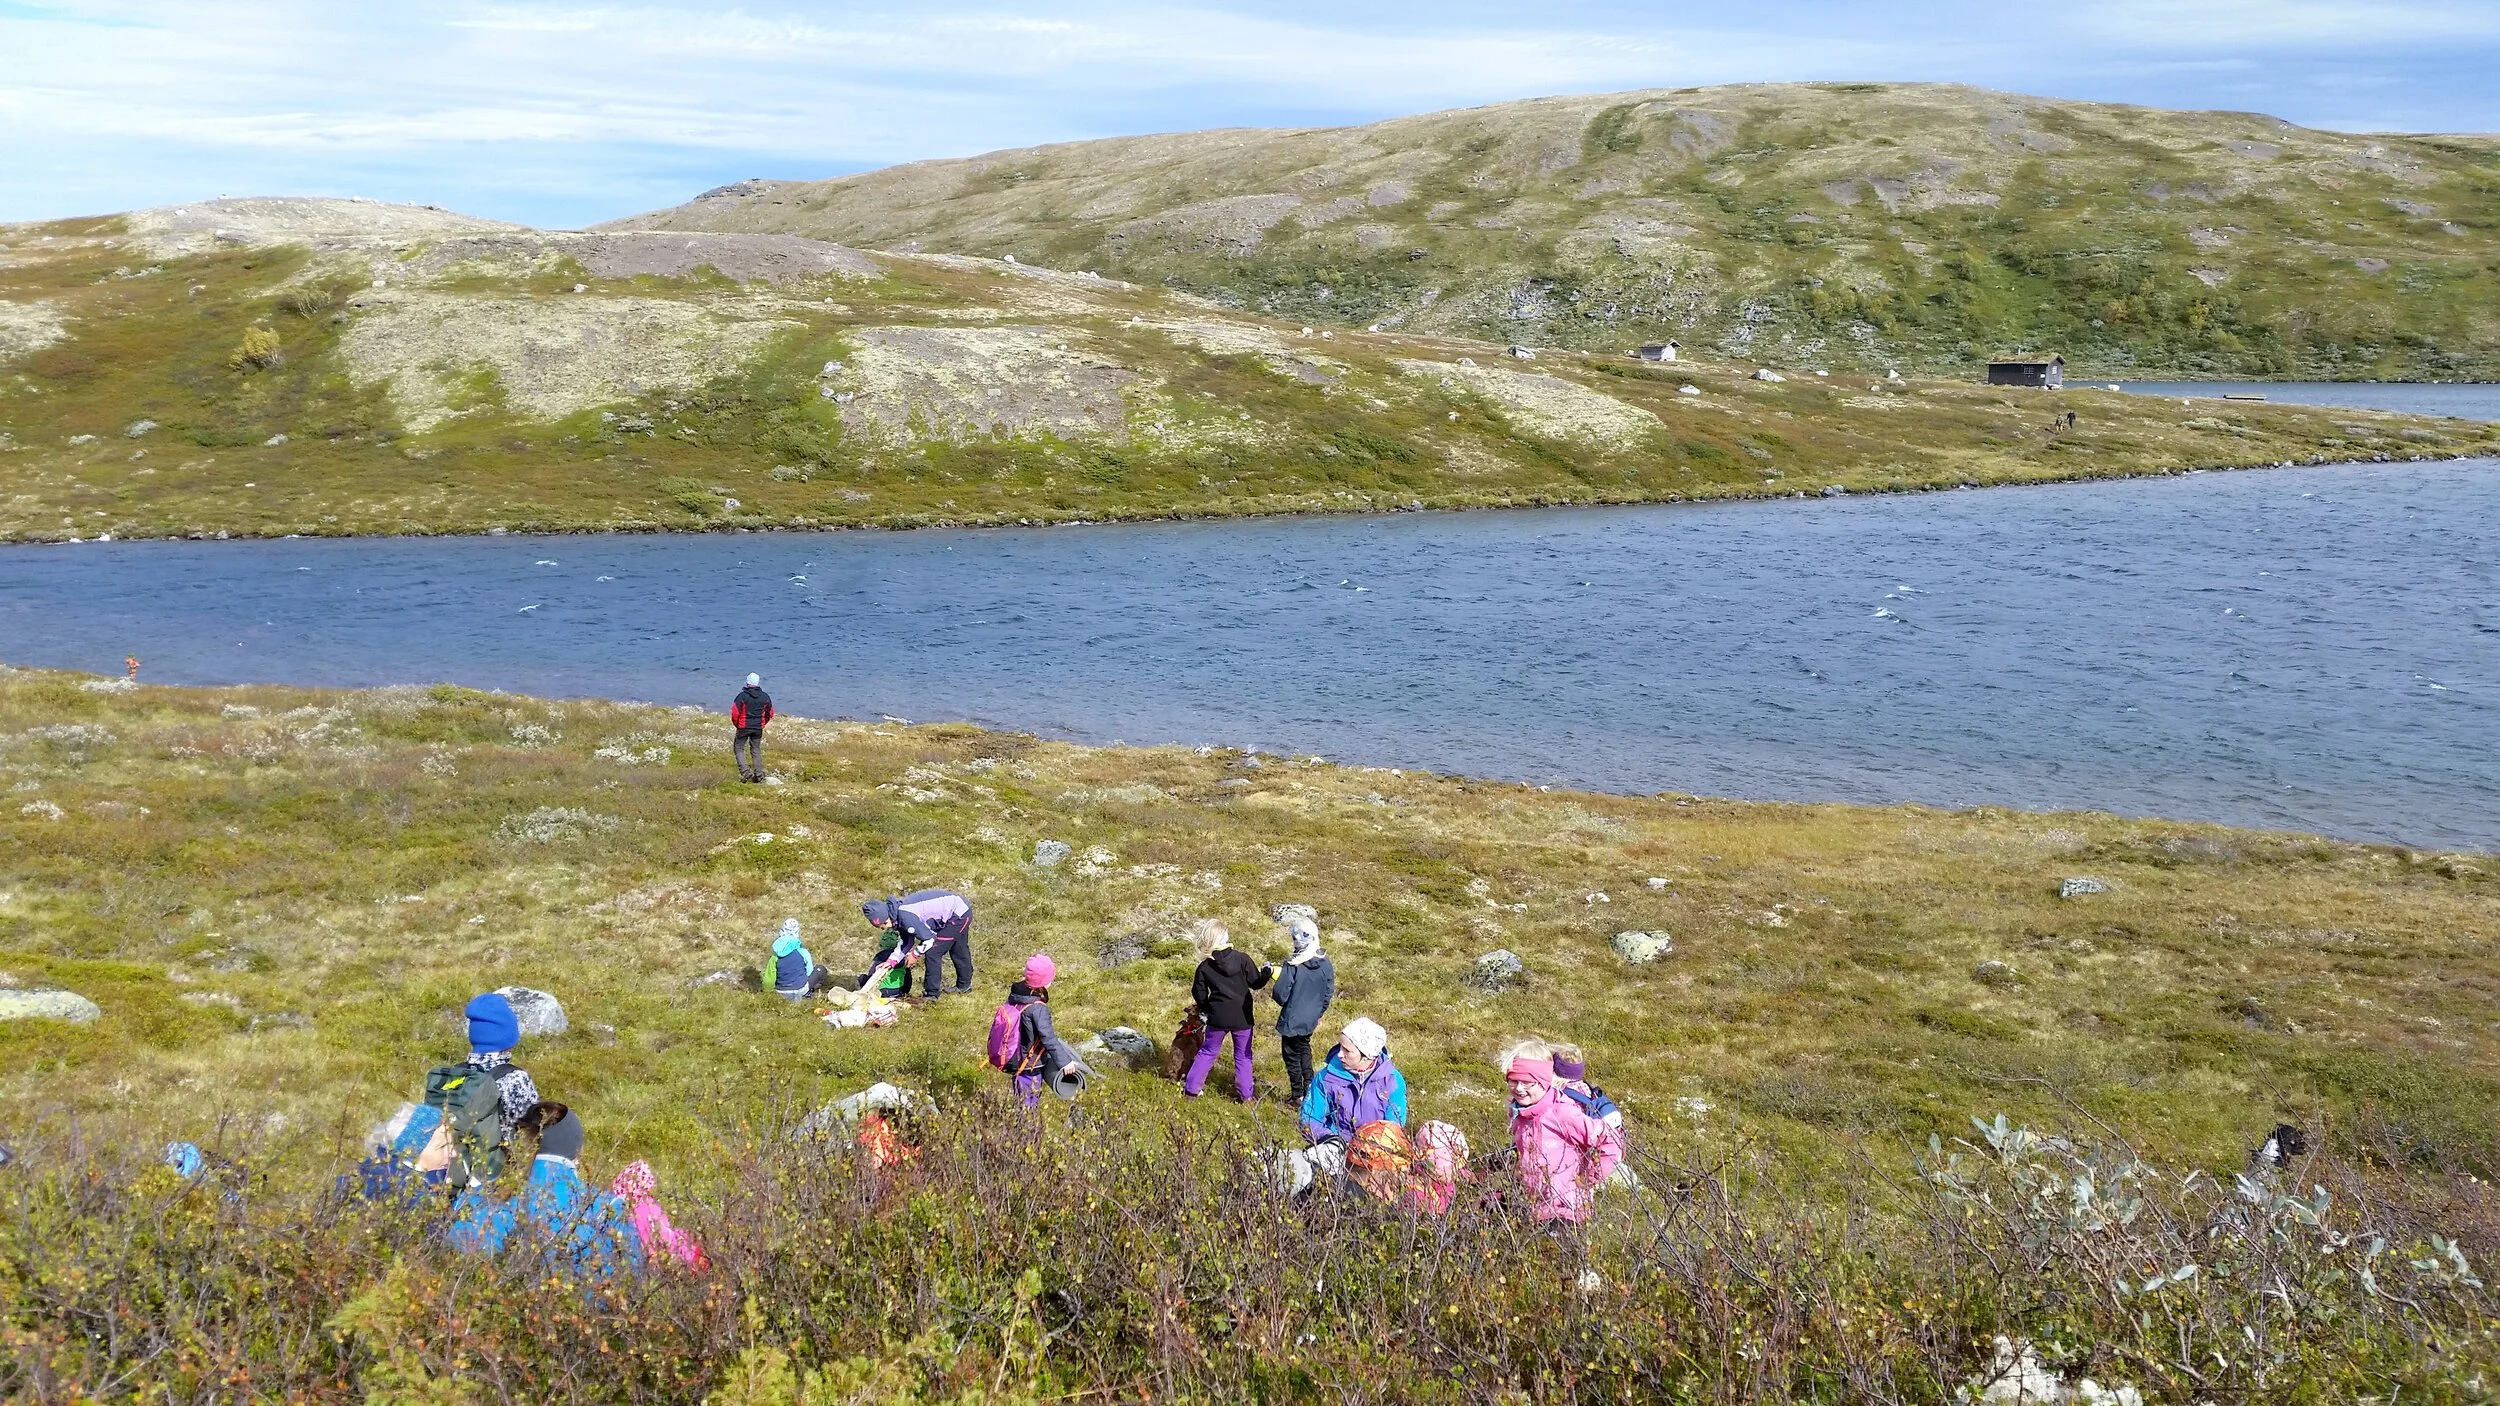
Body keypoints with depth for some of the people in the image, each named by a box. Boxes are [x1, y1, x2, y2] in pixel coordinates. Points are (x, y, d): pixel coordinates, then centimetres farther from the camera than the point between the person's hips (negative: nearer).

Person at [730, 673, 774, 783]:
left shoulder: (742, 696, -11)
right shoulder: (765, 697, 3)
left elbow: (735, 712, -12)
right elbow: (770, 713, 11)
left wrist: (736, 724, 5)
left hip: (744, 727, -4)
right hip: (758, 728, 4)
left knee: (739, 748, 6)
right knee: (756, 750, 14)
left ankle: (745, 772, -9)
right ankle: (759, 775, 12)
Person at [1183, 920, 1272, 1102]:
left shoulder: (1204, 967, -7)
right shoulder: (1242, 959, -13)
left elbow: (1199, 996, 0)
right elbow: (1256, 983, -5)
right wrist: (1268, 972, 14)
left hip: (1217, 1018, 1)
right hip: (1242, 1018, -1)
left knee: (1206, 1052, 17)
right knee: (1243, 1056, 14)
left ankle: (1191, 1088, 18)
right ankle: (1246, 1093, 18)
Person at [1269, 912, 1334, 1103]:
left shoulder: (1292, 966, -26)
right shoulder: (1326, 964, -9)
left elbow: (1280, 995, -22)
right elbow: (1329, 994, 1)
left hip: (1292, 1021, -5)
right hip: (1311, 1019, 5)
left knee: (1292, 1056, 13)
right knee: (1304, 1048, 30)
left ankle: (1298, 1097, 21)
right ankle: (1310, 1087, 32)